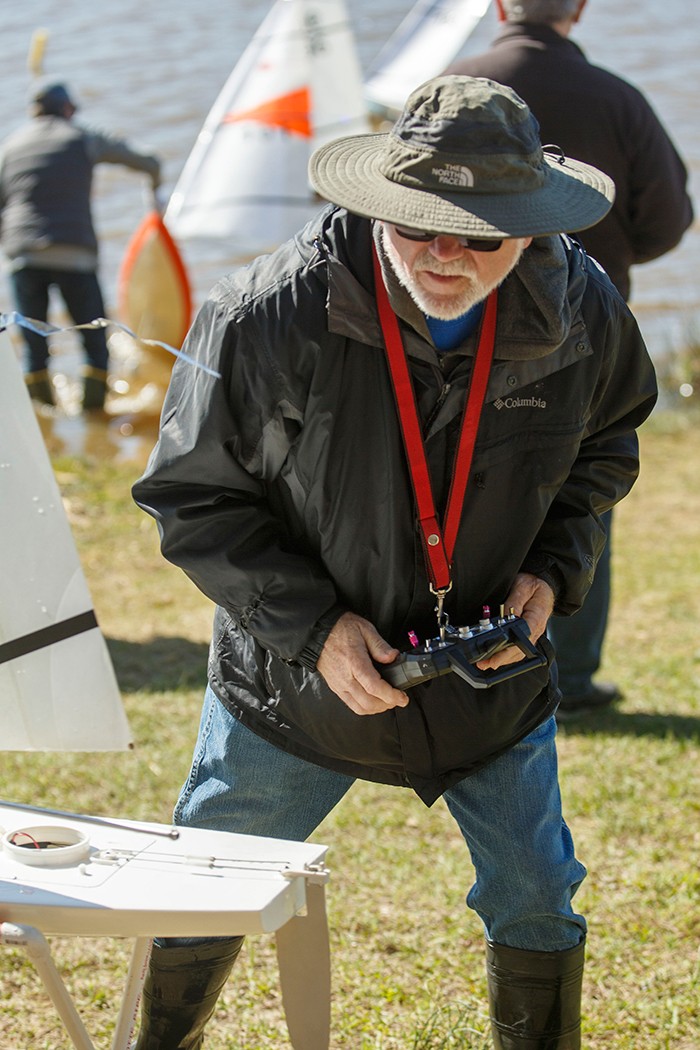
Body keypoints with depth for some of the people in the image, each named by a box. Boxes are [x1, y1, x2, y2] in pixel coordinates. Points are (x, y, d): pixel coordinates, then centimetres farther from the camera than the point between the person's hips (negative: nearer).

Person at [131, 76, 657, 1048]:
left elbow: (603, 447, 8)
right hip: (295, 676, -2)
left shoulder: (581, 311, -15)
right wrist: (314, 626, -23)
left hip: (490, 672, 2)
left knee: (537, 905, 12)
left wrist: (556, 568, -9)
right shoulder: (268, 314, -26)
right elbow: (192, 498, -14)